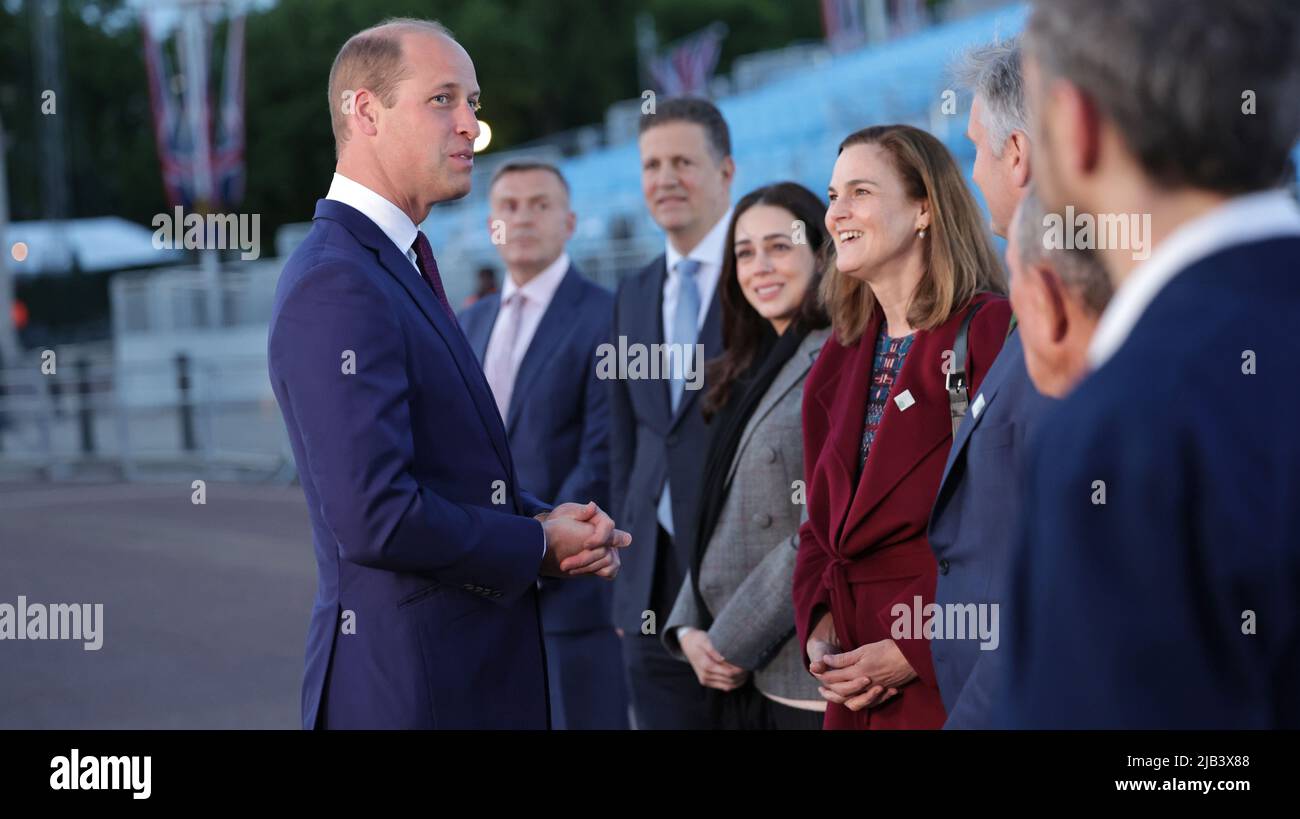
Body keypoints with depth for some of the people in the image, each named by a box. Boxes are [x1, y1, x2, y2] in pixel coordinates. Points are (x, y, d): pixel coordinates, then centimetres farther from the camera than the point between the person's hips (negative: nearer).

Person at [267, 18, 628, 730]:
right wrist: (538, 545, -13)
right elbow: (375, 520, -26)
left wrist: (550, 520, 0)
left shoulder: (399, 268, 15)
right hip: (407, 690, -9)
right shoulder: (336, 285, -18)